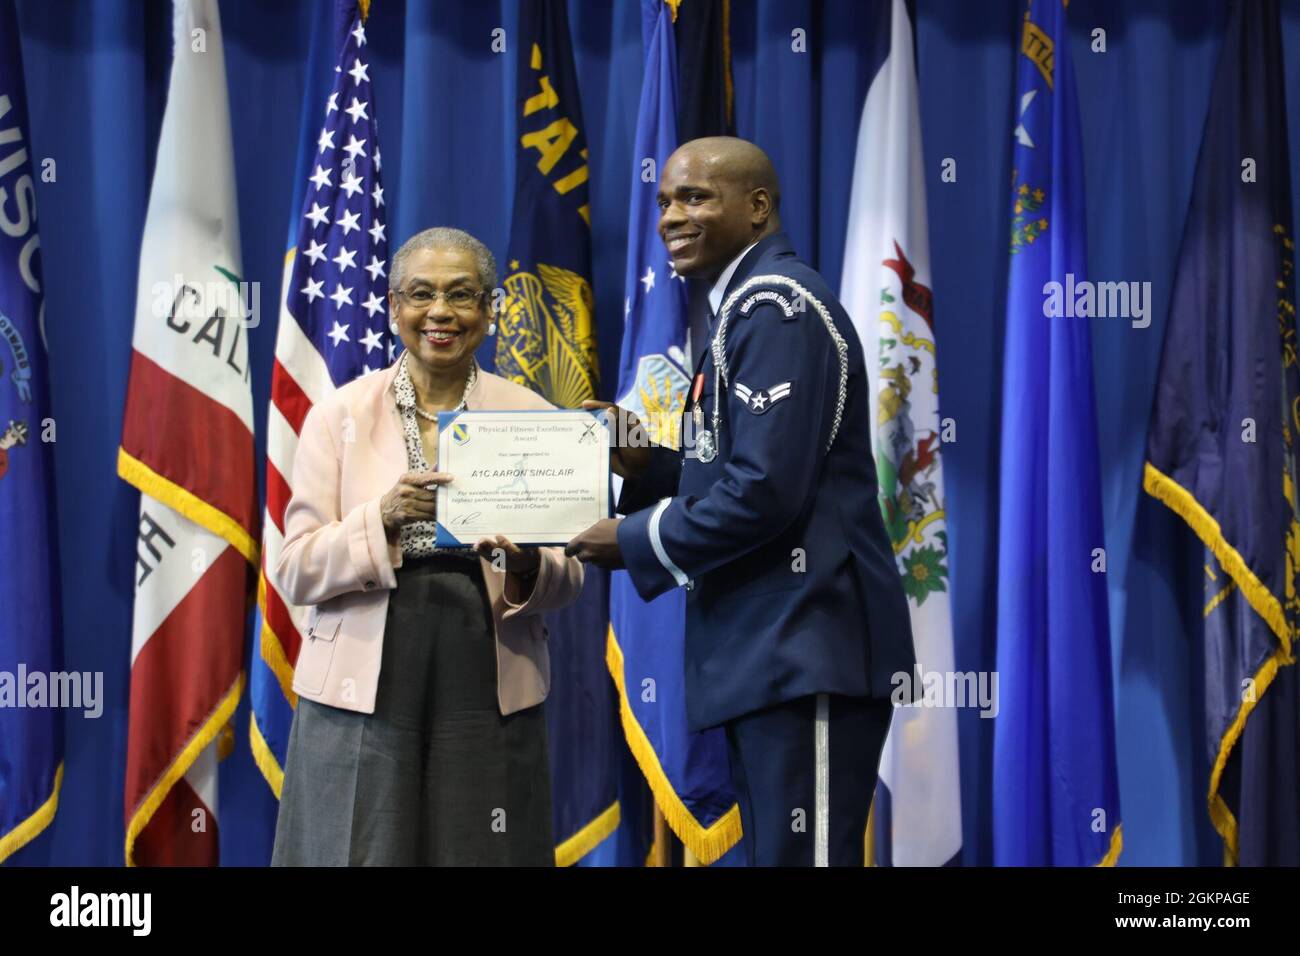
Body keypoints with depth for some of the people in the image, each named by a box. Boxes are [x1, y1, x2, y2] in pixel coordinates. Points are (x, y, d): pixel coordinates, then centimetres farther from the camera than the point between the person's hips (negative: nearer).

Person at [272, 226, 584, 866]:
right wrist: (382, 518, -17)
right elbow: (295, 572, -1)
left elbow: (568, 578, 7)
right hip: (364, 691, -1)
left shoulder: (531, 417, 6)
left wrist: (526, 567, -15)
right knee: (365, 851, 2)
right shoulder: (340, 415, 3)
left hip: (486, 690, 1)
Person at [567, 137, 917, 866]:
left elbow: (766, 489, -22)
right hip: (770, 646, 11)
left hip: (805, 648, -11)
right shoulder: (747, 306, 20)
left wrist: (634, 540, -10)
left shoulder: (776, 305, -13)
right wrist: (645, 466, 7)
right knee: (775, 850, 14)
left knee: (804, 852, -8)